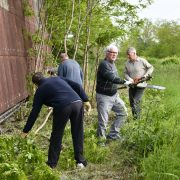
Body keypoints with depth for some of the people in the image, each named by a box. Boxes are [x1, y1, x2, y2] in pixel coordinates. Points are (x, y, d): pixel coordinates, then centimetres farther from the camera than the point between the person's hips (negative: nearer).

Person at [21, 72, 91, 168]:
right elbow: (77, 86, 19)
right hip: (77, 103, 4)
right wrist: (86, 100, 19)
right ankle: (80, 160, 25)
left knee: (56, 136, 13)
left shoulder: (40, 90, 16)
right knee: (78, 134, 17)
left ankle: (51, 163, 23)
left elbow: (34, 112, 16)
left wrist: (26, 131, 23)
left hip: (62, 107, -4)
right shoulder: (58, 78, 28)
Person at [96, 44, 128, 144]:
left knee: (123, 113, 11)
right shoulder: (104, 64, -18)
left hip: (114, 95, 9)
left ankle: (113, 134, 22)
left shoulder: (113, 64, 11)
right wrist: (124, 82, -39)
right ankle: (101, 140, 15)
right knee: (103, 120, -3)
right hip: (104, 96, -9)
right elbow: (112, 78, -32)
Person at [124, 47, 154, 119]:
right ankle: (135, 116, 26)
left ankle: (137, 118, -1)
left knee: (136, 102, -13)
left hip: (140, 86, -5)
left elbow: (151, 67, 0)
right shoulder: (127, 63, 1)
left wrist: (145, 76, -12)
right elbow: (125, 73, 3)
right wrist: (130, 80, -15)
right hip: (132, 86, 5)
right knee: (131, 103, 10)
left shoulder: (142, 61, -10)